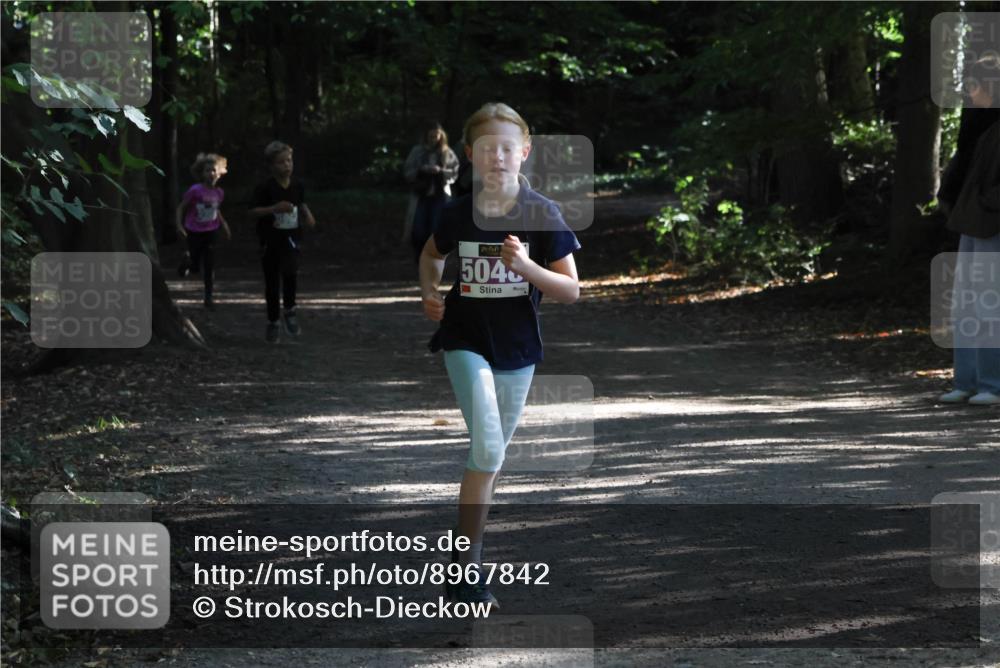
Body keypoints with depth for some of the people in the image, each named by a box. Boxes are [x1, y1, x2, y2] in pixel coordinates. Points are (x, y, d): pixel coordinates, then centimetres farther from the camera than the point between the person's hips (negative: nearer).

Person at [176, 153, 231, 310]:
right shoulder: (195, 191, -18)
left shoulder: (218, 193, -3)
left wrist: (224, 224, 12)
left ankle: (208, 298, 10)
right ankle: (187, 260, 43)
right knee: (195, 267, 7)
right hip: (194, 232, -3)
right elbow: (181, 208, -11)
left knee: (209, 266, 1)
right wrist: (179, 225, -20)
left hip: (211, 232, 3)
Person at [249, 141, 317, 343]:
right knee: (272, 283, 7)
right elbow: (253, 211, -15)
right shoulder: (265, 189, -10)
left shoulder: (298, 187, 3)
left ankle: (289, 311, -3)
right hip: (270, 241, -1)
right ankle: (273, 323, 23)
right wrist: (274, 208, -27)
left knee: (290, 271, -24)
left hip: (291, 238, 1)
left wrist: (307, 215, 3)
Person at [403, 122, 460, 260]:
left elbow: (455, 172, -1)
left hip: (440, 195, 0)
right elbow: (407, 171, 0)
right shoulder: (417, 151, 2)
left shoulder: (447, 153, 2)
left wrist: (440, 171, -17)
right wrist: (421, 170, -17)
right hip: (421, 195, 0)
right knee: (418, 231, -6)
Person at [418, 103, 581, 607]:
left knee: (491, 456, 13)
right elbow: (431, 254, 17)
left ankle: (471, 543, 29)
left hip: (518, 349, 2)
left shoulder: (542, 215, -9)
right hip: (466, 342, -2)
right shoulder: (459, 213, -5)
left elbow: (571, 291, -8)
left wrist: (526, 265, -24)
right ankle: (466, 562, -10)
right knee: (487, 450, -18)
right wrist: (429, 293, 0)